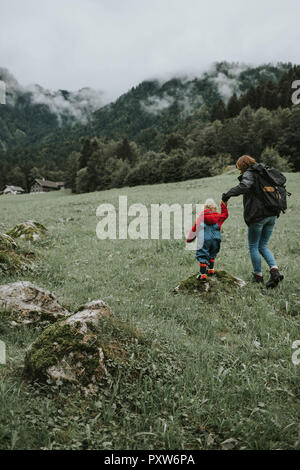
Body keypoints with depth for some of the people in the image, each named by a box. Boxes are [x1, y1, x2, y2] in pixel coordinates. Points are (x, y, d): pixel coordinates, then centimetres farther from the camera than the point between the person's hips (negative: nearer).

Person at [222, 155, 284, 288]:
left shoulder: (249, 174, -6)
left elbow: (243, 186, -27)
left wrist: (228, 194, -23)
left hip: (258, 215, -7)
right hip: (272, 215, 7)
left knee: (253, 247, 8)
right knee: (263, 246, 15)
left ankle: (258, 276, 12)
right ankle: (275, 270, -3)